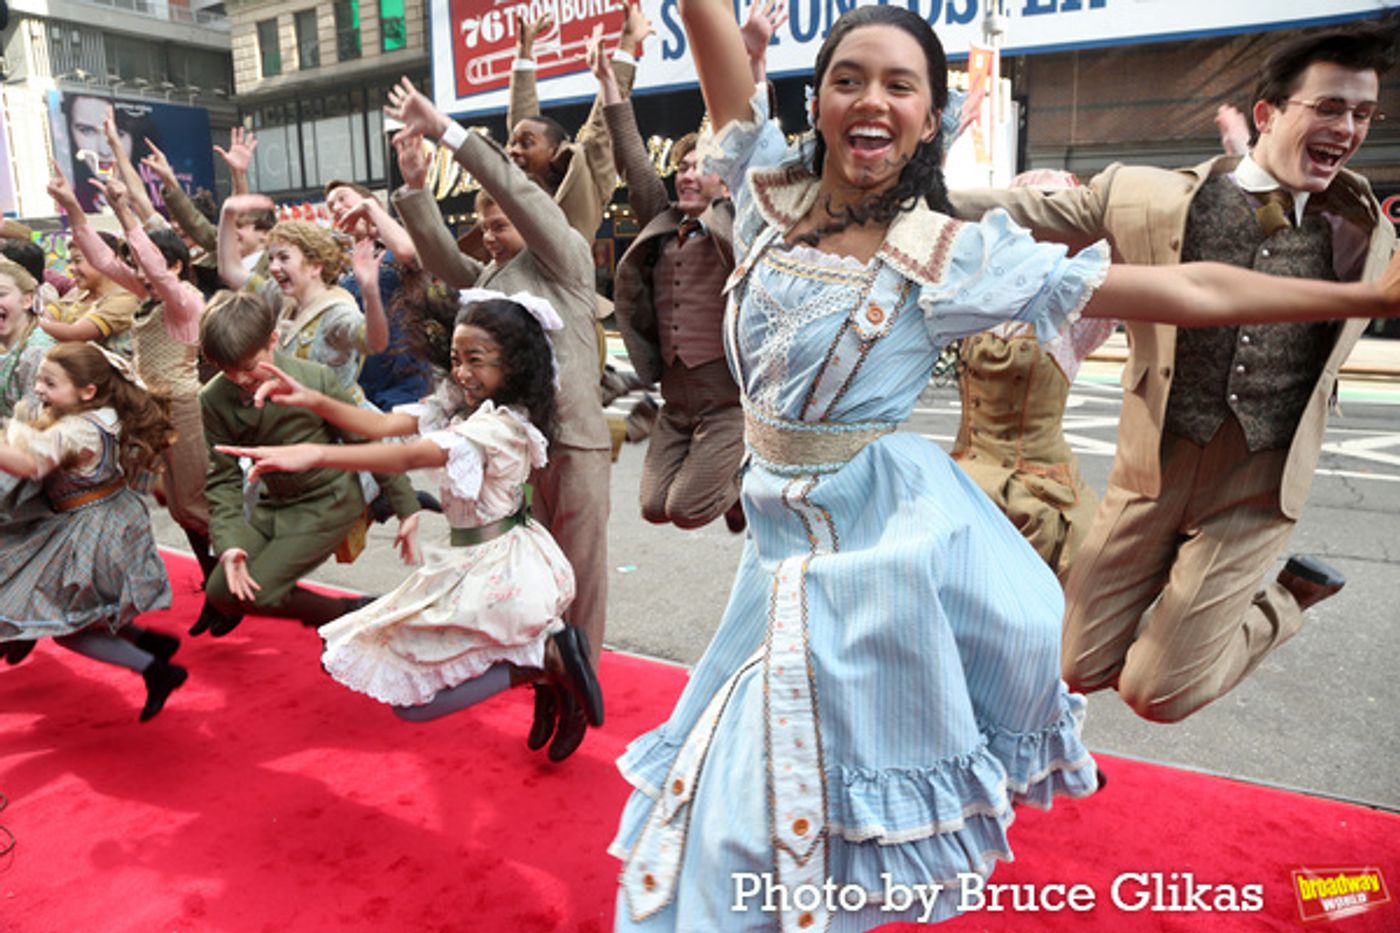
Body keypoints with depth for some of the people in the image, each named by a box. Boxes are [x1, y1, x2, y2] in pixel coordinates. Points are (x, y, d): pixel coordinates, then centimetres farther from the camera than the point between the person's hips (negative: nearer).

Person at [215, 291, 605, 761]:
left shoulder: (501, 425, -23)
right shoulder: (460, 405, 6)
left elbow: (408, 457, -34)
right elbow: (385, 424, -3)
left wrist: (313, 454, -42)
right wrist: (312, 400, -14)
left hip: (496, 570, -9)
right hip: (474, 562, 9)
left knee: (410, 700, -1)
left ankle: (544, 658, -3)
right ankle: (547, 656, 10)